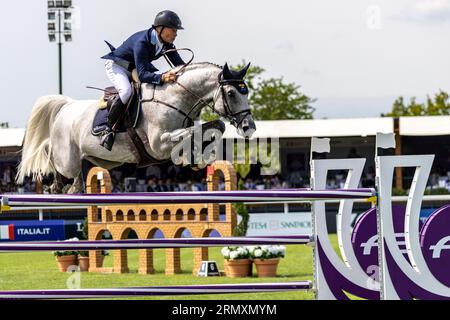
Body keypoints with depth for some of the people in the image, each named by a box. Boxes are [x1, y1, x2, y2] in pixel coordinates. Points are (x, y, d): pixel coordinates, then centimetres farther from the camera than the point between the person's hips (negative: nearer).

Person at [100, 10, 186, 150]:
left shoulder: (167, 44, -12)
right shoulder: (141, 42, -36)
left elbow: (180, 64, -7)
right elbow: (142, 75, -43)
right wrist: (162, 77, -60)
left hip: (136, 67, 8)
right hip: (116, 65, -8)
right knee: (126, 90, -35)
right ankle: (108, 130, -26)